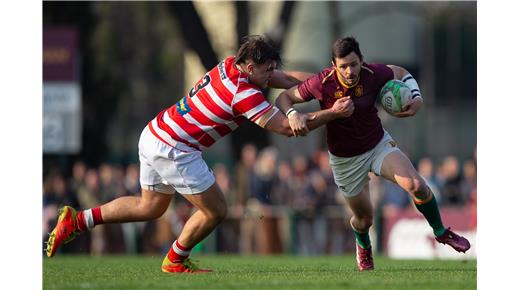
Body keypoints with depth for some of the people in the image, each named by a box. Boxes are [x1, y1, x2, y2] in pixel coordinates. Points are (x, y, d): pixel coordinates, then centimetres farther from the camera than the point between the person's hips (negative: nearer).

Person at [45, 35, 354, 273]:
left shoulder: (230, 65, 3)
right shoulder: (244, 94, -23)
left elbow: (287, 79, 14)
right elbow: (286, 127, -21)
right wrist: (332, 113, -15)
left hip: (153, 136, 9)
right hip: (174, 150, -9)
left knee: (150, 206, 25)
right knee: (215, 210, 3)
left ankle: (76, 221, 21)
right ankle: (176, 261, 23)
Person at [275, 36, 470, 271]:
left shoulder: (374, 74, -20)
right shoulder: (321, 84, -26)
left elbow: (401, 73, 2)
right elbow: (284, 97, -14)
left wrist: (417, 98, -15)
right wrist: (293, 115, -35)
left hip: (379, 144, 1)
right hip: (345, 159, -1)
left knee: (416, 186, -21)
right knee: (364, 218, 9)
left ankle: (441, 232, 7)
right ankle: (363, 246, 48)